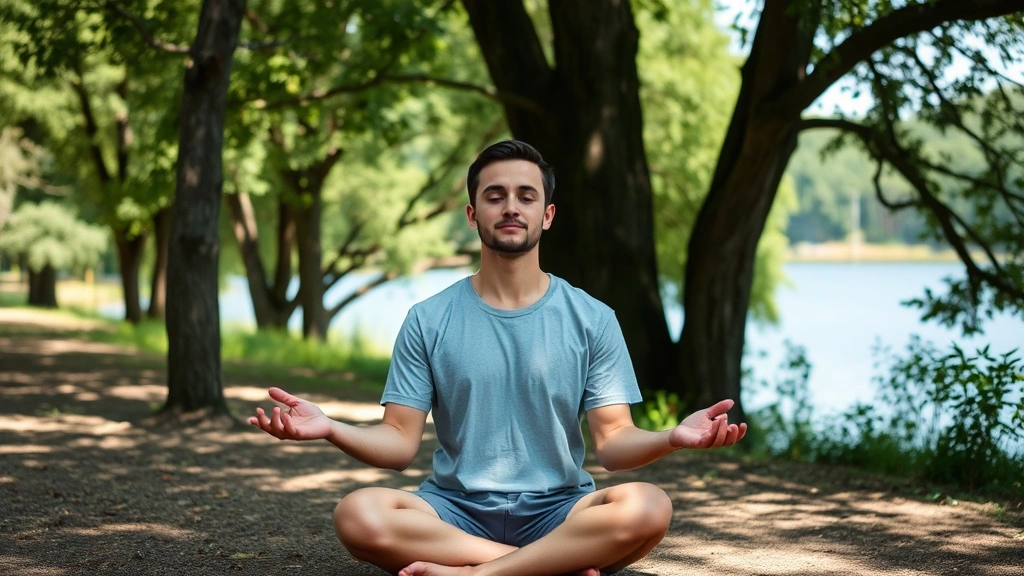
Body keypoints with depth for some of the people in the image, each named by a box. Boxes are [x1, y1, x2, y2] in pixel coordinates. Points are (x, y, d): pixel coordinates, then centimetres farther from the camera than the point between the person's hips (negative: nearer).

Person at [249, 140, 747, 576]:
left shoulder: (592, 320, 5)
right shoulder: (427, 321, 6)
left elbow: (613, 444, -1)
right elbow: (399, 443, 1)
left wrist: (672, 437, -23)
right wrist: (331, 429, -19)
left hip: (557, 509, 0)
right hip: (456, 508, 1)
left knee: (647, 508, -32)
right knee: (359, 515, -31)